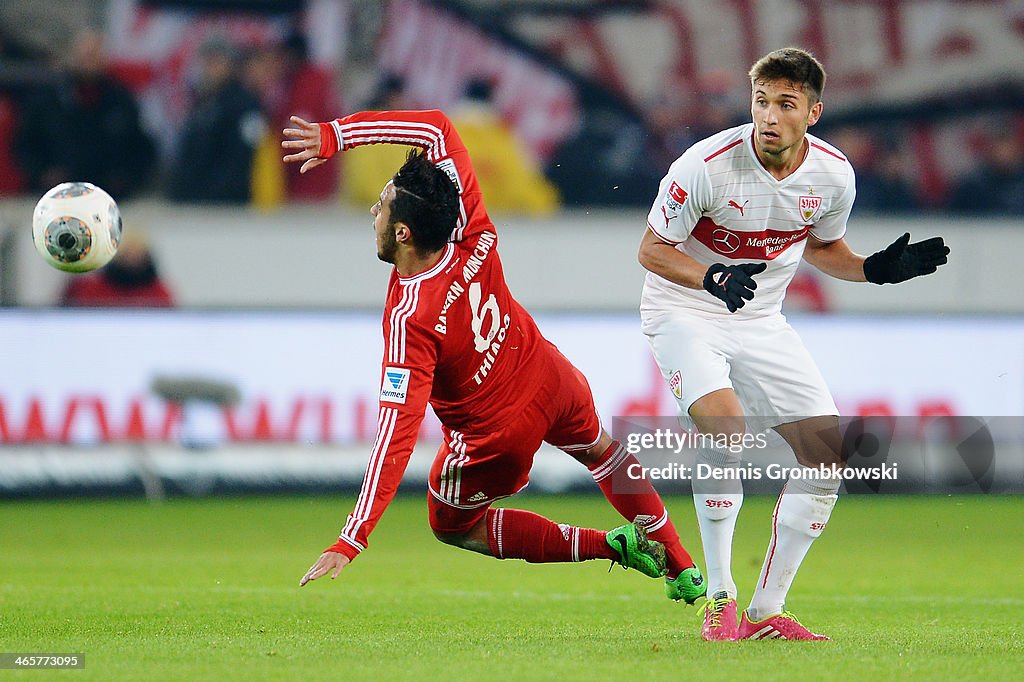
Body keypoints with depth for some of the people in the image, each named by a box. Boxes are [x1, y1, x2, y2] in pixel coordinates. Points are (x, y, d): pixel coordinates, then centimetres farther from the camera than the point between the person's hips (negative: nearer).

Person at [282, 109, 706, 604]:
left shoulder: (409, 321, -37)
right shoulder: (473, 238, -23)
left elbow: (396, 436, -40)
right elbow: (438, 129, -12)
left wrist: (349, 543, -40)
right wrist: (334, 136, -12)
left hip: (496, 439, -5)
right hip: (551, 377, 5)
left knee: (451, 525, 24)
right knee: (602, 451, 37)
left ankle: (610, 546, 13)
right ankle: (682, 570, 46)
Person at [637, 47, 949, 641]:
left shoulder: (833, 174, -9)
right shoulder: (708, 164, -23)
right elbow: (652, 248, -13)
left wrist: (876, 269, -8)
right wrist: (715, 278, -31)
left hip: (762, 321, 6)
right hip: (682, 310, -5)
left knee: (829, 452, -4)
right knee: (725, 422, -31)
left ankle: (767, 611, 7)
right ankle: (720, 600, -19)